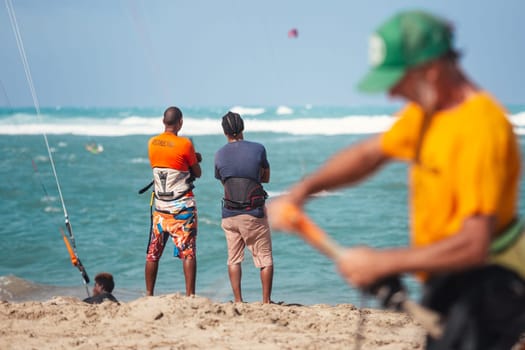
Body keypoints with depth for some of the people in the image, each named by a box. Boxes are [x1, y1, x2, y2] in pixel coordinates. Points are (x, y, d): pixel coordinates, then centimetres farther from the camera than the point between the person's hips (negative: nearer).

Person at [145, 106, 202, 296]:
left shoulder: (152, 143, 4)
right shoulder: (185, 144, -12)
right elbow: (197, 173, -1)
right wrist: (194, 160, 21)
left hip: (160, 206, 5)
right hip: (182, 206, -5)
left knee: (153, 253, 9)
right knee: (188, 252, -4)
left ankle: (149, 294, 14)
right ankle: (190, 295, -8)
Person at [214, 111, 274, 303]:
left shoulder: (219, 155, 1)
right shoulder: (258, 149, -4)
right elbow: (266, 178, 9)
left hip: (229, 214, 3)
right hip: (254, 213, -2)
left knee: (234, 259, 11)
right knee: (265, 259, 6)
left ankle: (238, 301, 8)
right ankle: (266, 301, 5)